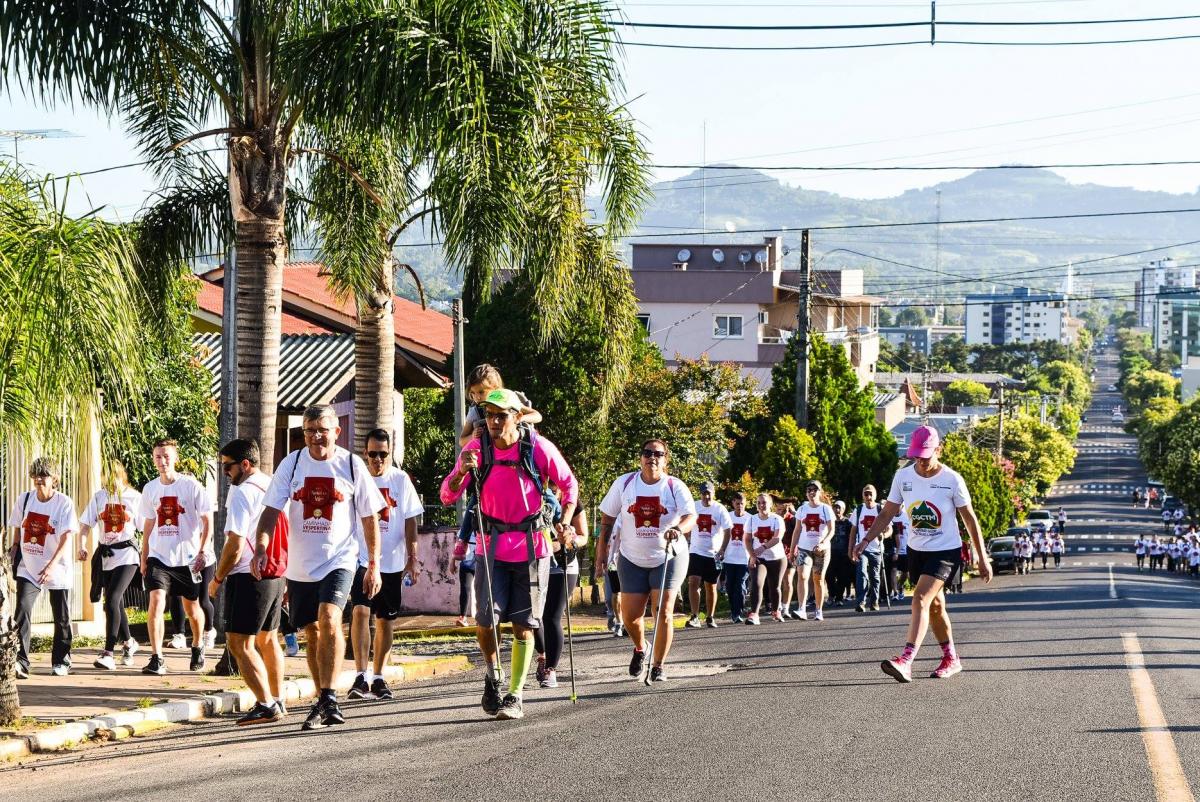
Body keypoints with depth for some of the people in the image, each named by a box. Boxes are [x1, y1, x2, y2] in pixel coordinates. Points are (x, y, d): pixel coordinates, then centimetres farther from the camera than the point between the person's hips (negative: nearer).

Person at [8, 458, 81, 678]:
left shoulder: (64, 503, -13)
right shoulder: (24, 499, 0)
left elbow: (67, 538, -20)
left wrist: (51, 565, -30)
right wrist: (12, 555, 9)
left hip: (58, 569, -2)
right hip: (28, 568, 2)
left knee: (61, 617, 8)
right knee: (22, 610, -16)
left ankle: (61, 662, 25)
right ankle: (20, 662, -20)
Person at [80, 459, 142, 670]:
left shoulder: (134, 497, -4)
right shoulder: (99, 497, 6)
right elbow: (86, 524, 5)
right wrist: (81, 546, -10)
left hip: (127, 555, -5)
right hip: (105, 556, 5)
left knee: (112, 600, -19)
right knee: (115, 603, 15)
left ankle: (108, 654, -21)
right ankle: (128, 642, 39)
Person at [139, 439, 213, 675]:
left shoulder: (191, 486, -9)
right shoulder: (150, 489, 3)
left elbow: (207, 521, -6)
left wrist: (202, 552, -14)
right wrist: (144, 558, 14)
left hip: (188, 557, -2)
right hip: (159, 556, 2)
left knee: (192, 607, 13)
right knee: (156, 602, -17)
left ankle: (197, 647, 39)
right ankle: (156, 659, -17)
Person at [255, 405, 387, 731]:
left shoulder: (351, 465, -2)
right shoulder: (292, 463, 0)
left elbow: (369, 517, 5)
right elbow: (272, 510, -5)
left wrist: (374, 565, 3)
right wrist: (261, 548, -21)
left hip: (339, 560, -3)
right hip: (299, 564, 3)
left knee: (329, 618, -24)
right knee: (312, 632, 10)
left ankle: (329, 698, -24)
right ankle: (323, 701, 24)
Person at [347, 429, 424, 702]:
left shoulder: (400, 480, 3)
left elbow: (410, 521, 5)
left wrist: (412, 558, -1)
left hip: (392, 562, 2)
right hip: (361, 558, -2)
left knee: (386, 619, 7)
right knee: (360, 611, -18)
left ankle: (378, 677, 18)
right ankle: (361, 676, -20)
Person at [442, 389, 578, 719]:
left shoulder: (539, 448, -8)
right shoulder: (477, 449, -4)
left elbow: (569, 484, 7)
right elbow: (447, 497, -5)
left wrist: (564, 521, -6)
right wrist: (461, 472, -24)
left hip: (532, 546, -1)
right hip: (492, 545, 1)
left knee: (523, 625, 0)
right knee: (486, 622, -6)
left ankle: (515, 696, 7)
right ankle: (493, 677, 21)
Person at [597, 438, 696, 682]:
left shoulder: (675, 487, -9)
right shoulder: (624, 483, -2)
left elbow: (691, 516, -23)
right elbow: (608, 515, 8)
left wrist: (678, 529, -43)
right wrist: (602, 543, 5)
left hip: (668, 558, -2)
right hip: (633, 559, 2)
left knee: (663, 612, -11)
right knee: (630, 616, 1)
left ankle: (658, 666, 1)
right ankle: (640, 649, 35)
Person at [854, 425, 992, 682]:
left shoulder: (952, 480, -14)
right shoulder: (903, 476, -4)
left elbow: (970, 519, -5)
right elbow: (887, 513, 5)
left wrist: (982, 558, -3)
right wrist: (866, 541, -7)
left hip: (946, 550, -5)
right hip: (917, 550, 5)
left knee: (921, 599, -21)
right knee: (934, 605, 15)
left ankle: (905, 661, -31)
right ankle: (951, 659, 32)